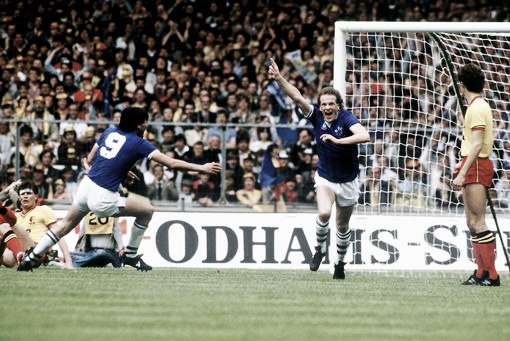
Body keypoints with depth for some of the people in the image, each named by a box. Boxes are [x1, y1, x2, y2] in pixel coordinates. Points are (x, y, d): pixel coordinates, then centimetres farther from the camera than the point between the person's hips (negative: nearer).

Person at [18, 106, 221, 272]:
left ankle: (31, 257, 23)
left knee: (66, 224, 24)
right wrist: (202, 168, -3)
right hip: (103, 198, -6)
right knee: (147, 209, 8)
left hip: (86, 185, 6)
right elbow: (172, 163, -9)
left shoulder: (109, 132, 12)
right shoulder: (138, 144, -5)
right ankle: (130, 255, 19)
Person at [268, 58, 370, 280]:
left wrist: (338, 140, -44)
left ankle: (340, 262, 36)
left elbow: (364, 136, -38)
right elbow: (297, 97, -23)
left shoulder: (346, 118, -21)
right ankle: (320, 249, 0)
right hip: (325, 177, 1)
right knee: (324, 213, -26)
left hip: (347, 181, -1)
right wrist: (278, 78, -34)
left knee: (342, 226, 12)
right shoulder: (317, 116, -12)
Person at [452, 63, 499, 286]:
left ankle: (490, 274, -14)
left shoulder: (477, 107, -14)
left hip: (476, 167, -10)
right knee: (472, 222, 11)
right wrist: (462, 163, 35)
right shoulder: (478, 105, 17)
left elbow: (477, 145, -21)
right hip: (475, 166, 10)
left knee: (477, 222, -12)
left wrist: (462, 173, -24)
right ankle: (482, 272, 14)